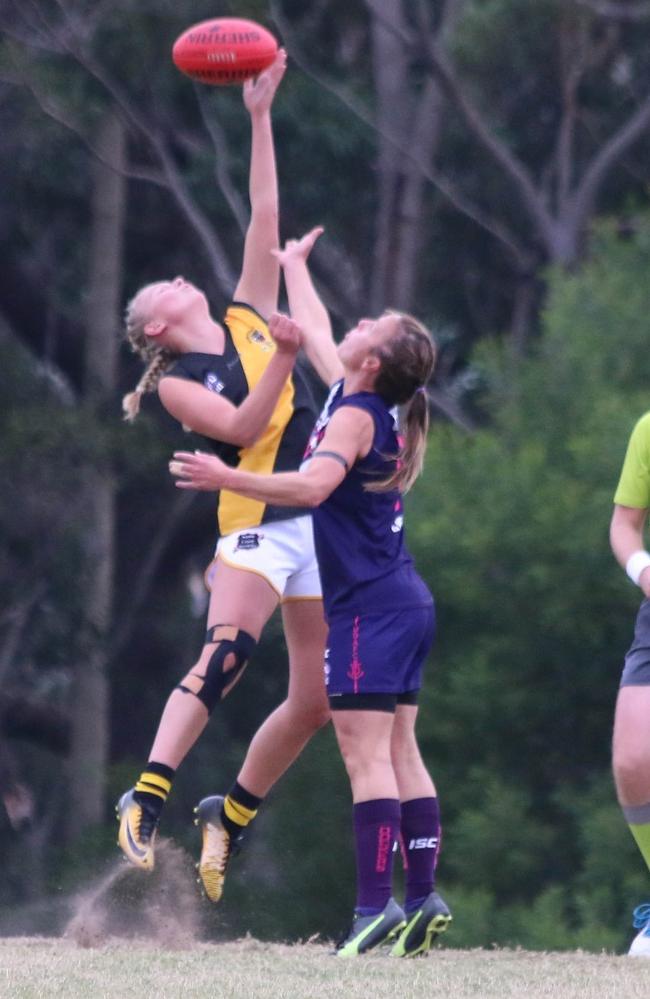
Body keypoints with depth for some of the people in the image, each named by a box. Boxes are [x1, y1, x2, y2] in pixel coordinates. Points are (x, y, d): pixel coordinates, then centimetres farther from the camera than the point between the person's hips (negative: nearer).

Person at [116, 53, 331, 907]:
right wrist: (282, 356, -22)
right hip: (259, 525, -6)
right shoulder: (176, 383, 2)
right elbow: (242, 427, -13)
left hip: (324, 524, 6)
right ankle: (147, 797, -33)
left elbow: (265, 222, 12)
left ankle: (231, 815, 18)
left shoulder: (249, 319, 16)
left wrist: (261, 117, 10)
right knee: (221, 657, -26)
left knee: (316, 701, 3)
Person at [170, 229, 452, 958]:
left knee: (364, 754, -13)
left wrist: (227, 479, -34)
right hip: (404, 602, 9)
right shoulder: (368, 406, 12)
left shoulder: (354, 416, -13)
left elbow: (313, 486, -31)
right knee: (398, 754, 10)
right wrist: (294, 268, 44)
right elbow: (314, 335, 31)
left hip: (368, 605, -9)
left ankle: (376, 904, -19)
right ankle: (423, 898, 9)